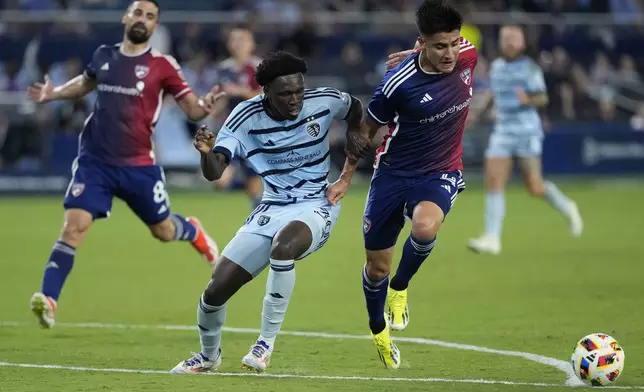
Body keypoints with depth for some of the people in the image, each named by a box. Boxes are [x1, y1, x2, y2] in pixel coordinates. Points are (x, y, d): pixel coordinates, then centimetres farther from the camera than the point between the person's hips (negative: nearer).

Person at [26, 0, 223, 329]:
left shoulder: (162, 66, -5)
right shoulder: (103, 56, 5)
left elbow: (191, 107, -6)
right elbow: (86, 83, 27)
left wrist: (203, 107, -29)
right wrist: (52, 94, 12)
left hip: (138, 166, -1)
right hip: (94, 162, 1)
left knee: (163, 231, 14)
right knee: (73, 226, -16)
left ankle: (193, 231, 52)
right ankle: (48, 300, -18)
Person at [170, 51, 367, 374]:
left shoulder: (323, 101, -11)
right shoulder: (247, 117, -13)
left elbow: (354, 108, 15)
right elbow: (214, 173, -21)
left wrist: (353, 136, -3)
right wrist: (206, 152, -42)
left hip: (316, 206, -2)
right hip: (271, 210, 2)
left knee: (283, 246, -39)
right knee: (216, 290, -4)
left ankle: (267, 342, -22)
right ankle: (209, 355, 29)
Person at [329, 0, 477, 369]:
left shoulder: (468, 56, -16)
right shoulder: (398, 82, -22)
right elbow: (368, 128, -4)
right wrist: (346, 176, 2)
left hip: (440, 173, 1)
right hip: (393, 173, -1)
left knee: (425, 227, -33)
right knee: (377, 265, 9)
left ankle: (400, 289, -2)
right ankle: (379, 333, 40)